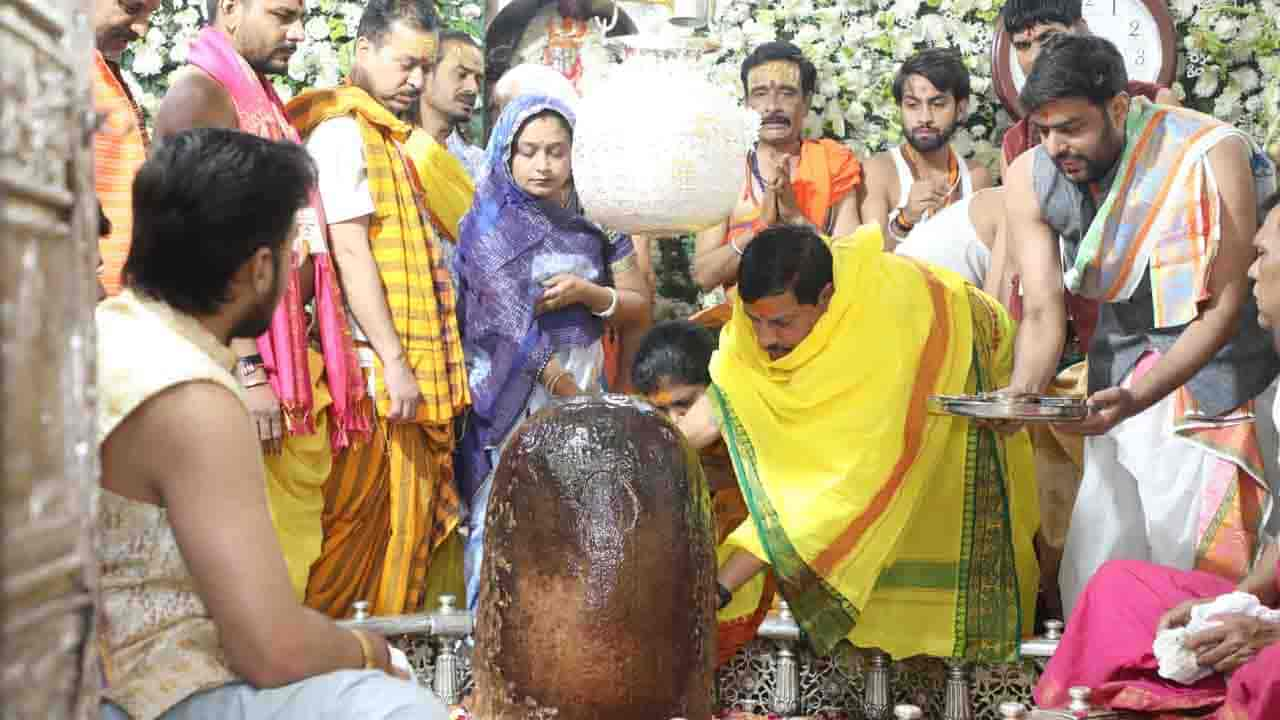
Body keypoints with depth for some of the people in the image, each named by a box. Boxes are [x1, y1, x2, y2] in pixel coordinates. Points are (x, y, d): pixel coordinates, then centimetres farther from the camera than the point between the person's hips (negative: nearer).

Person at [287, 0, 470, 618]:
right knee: (357, 523, -6)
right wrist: (395, 360, -20)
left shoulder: (386, 137, 20)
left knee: (406, 526, 11)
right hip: (375, 374, -9)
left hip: (410, 374, 9)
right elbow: (349, 249, -17)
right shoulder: (342, 131, -9)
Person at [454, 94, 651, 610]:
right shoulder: (492, 223, -1)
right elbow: (511, 322, -10)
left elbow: (638, 309, 11)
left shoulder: (594, 219, 10)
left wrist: (585, 292, -9)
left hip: (586, 382, 3)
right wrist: (569, 392, -15)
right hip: (515, 389, -3)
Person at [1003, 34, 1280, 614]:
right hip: (1122, 369, 4)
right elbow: (1043, 311, -8)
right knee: (1092, 570, 4)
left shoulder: (1212, 156, -23)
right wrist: (1018, 398, -27)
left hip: (1215, 371, -4)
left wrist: (1137, 400, -32)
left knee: (1191, 566, -9)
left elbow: (1223, 308, -21)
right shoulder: (1031, 177, -9)